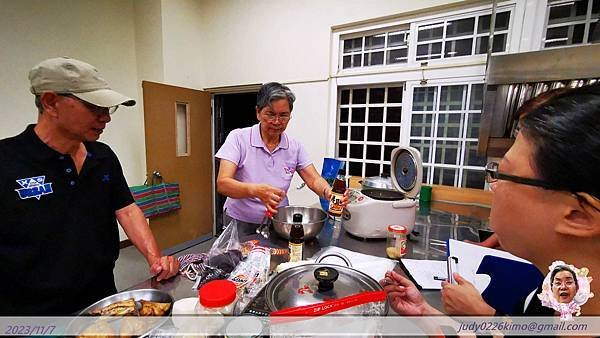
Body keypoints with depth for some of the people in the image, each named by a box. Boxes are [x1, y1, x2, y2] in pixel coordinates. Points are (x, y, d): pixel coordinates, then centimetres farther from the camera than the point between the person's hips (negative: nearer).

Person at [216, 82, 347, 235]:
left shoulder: (294, 146, 0)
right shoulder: (238, 138, -10)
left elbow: (314, 180, -2)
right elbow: (222, 184, -19)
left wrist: (328, 192, -25)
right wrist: (255, 190, -38)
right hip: (241, 224, -2)